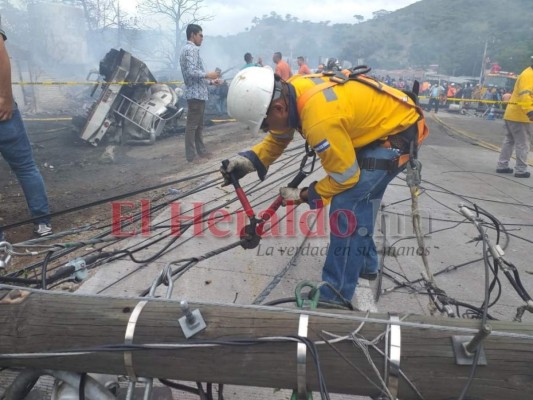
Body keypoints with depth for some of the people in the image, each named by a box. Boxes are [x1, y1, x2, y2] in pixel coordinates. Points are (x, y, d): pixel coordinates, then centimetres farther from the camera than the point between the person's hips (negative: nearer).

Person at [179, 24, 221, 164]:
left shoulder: (188, 49, 21)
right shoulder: (191, 49, -12)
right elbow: (192, 72, -23)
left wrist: (210, 81, 17)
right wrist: (208, 75, -14)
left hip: (198, 92, 10)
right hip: (195, 93, -10)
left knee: (199, 125, 15)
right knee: (192, 125, -7)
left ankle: (201, 150, 23)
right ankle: (191, 155, -3)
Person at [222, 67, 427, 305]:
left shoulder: (320, 119, -37)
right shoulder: (291, 91, -11)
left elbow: (345, 176, -23)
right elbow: (278, 139, 6)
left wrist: (304, 196, -11)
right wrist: (249, 160, -10)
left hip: (397, 131, -9)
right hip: (380, 123, 9)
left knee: (345, 205, -16)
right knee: (359, 199, 18)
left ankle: (336, 295, -5)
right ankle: (365, 263, 38)